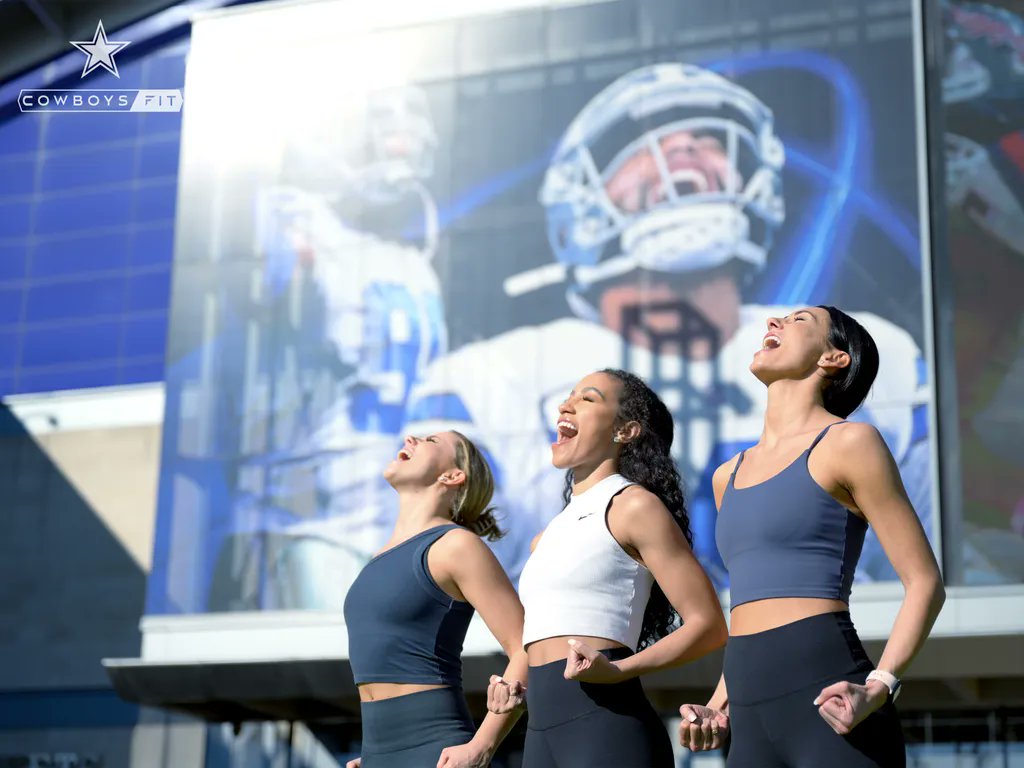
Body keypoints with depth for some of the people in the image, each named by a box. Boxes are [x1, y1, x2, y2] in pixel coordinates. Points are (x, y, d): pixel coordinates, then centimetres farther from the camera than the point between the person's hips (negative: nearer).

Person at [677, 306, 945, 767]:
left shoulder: (847, 443, 0)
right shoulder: (727, 477, 20)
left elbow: (925, 583, -3)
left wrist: (879, 686, -18)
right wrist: (719, 709, 12)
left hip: (828, 710, -6)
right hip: (752, 726, 6)